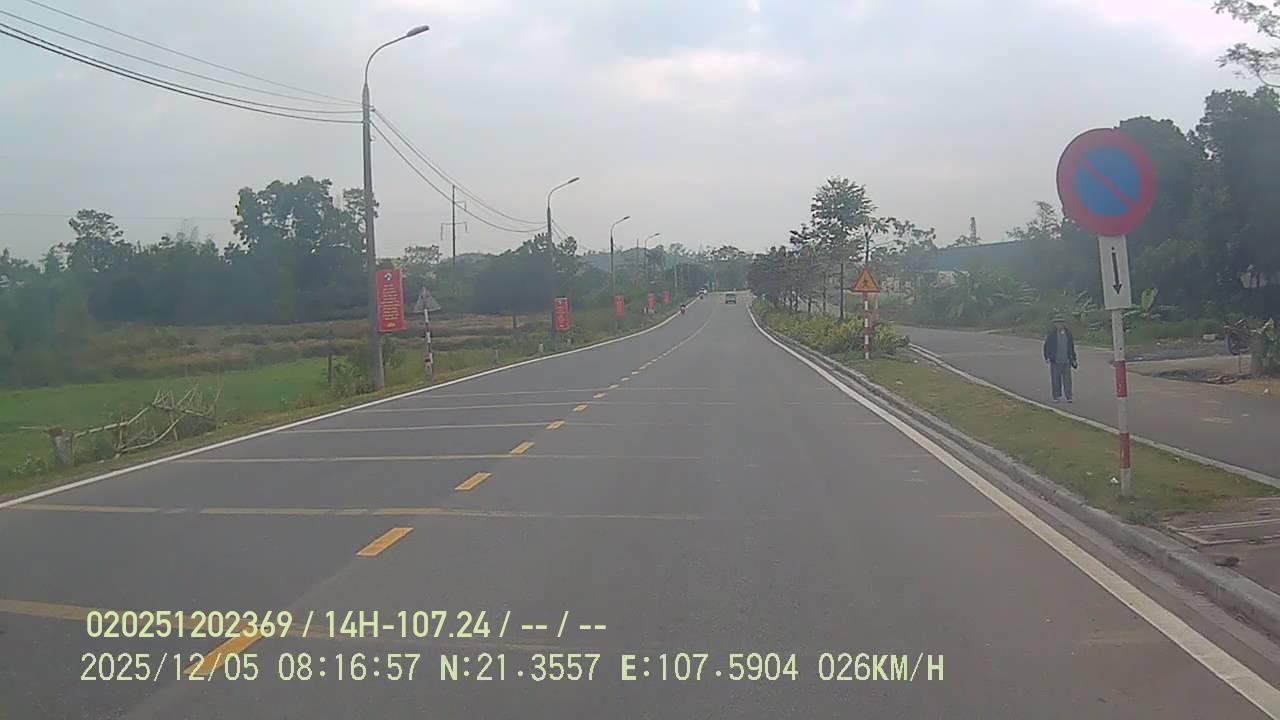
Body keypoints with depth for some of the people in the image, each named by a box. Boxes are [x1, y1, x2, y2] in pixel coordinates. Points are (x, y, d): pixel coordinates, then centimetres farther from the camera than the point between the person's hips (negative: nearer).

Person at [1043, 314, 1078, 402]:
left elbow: (1071, 346, 13)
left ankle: (1068, 397, 1)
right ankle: (1057, 397, 10)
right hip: (1055, 361, -1)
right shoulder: (1052, 334, -2)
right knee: (1055, 380, 1)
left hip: (1066, 361, 1)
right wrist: (1047, 357, -5)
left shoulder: (1068, 333, 5)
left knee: (1067, 379, -2)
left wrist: (1073, 359, 11)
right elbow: (1046, 346, 3)